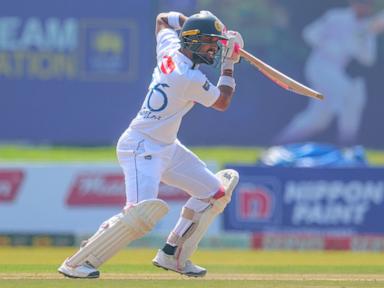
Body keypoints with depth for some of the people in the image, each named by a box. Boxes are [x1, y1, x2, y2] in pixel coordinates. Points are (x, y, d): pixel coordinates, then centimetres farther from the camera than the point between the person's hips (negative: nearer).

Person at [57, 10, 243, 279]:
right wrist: (229, 65, 3)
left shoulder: (170, 50, 3)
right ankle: (77, 263, -20)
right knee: (142, 212, -29)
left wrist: (193, 21, 19)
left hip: (167, 147, 11)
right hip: (142, 148, -11)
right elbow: (222, 102, -5)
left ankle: (173, 256, 20)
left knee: (217, 193, 14)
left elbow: (163, 19, 25)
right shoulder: (191, 78, -22)